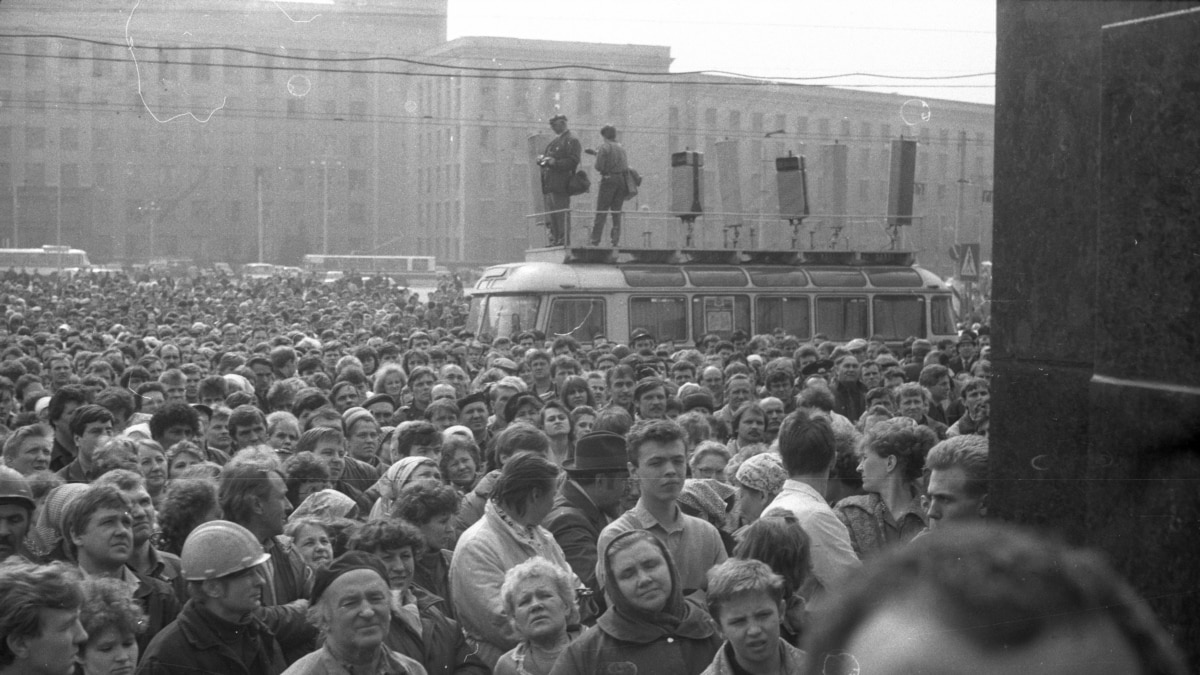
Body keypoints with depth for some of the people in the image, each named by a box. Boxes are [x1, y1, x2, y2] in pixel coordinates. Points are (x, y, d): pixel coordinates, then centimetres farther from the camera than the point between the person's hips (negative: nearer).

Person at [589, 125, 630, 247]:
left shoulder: (604, 147, -6)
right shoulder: (621, 148, 12)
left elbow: (599, 166, -14)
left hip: (608, 179, -5)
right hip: (622, 179, 5)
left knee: (601, 212, -3)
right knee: (617, 212, 9)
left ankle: (595, 240, -7)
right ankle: (616, 240, 5)